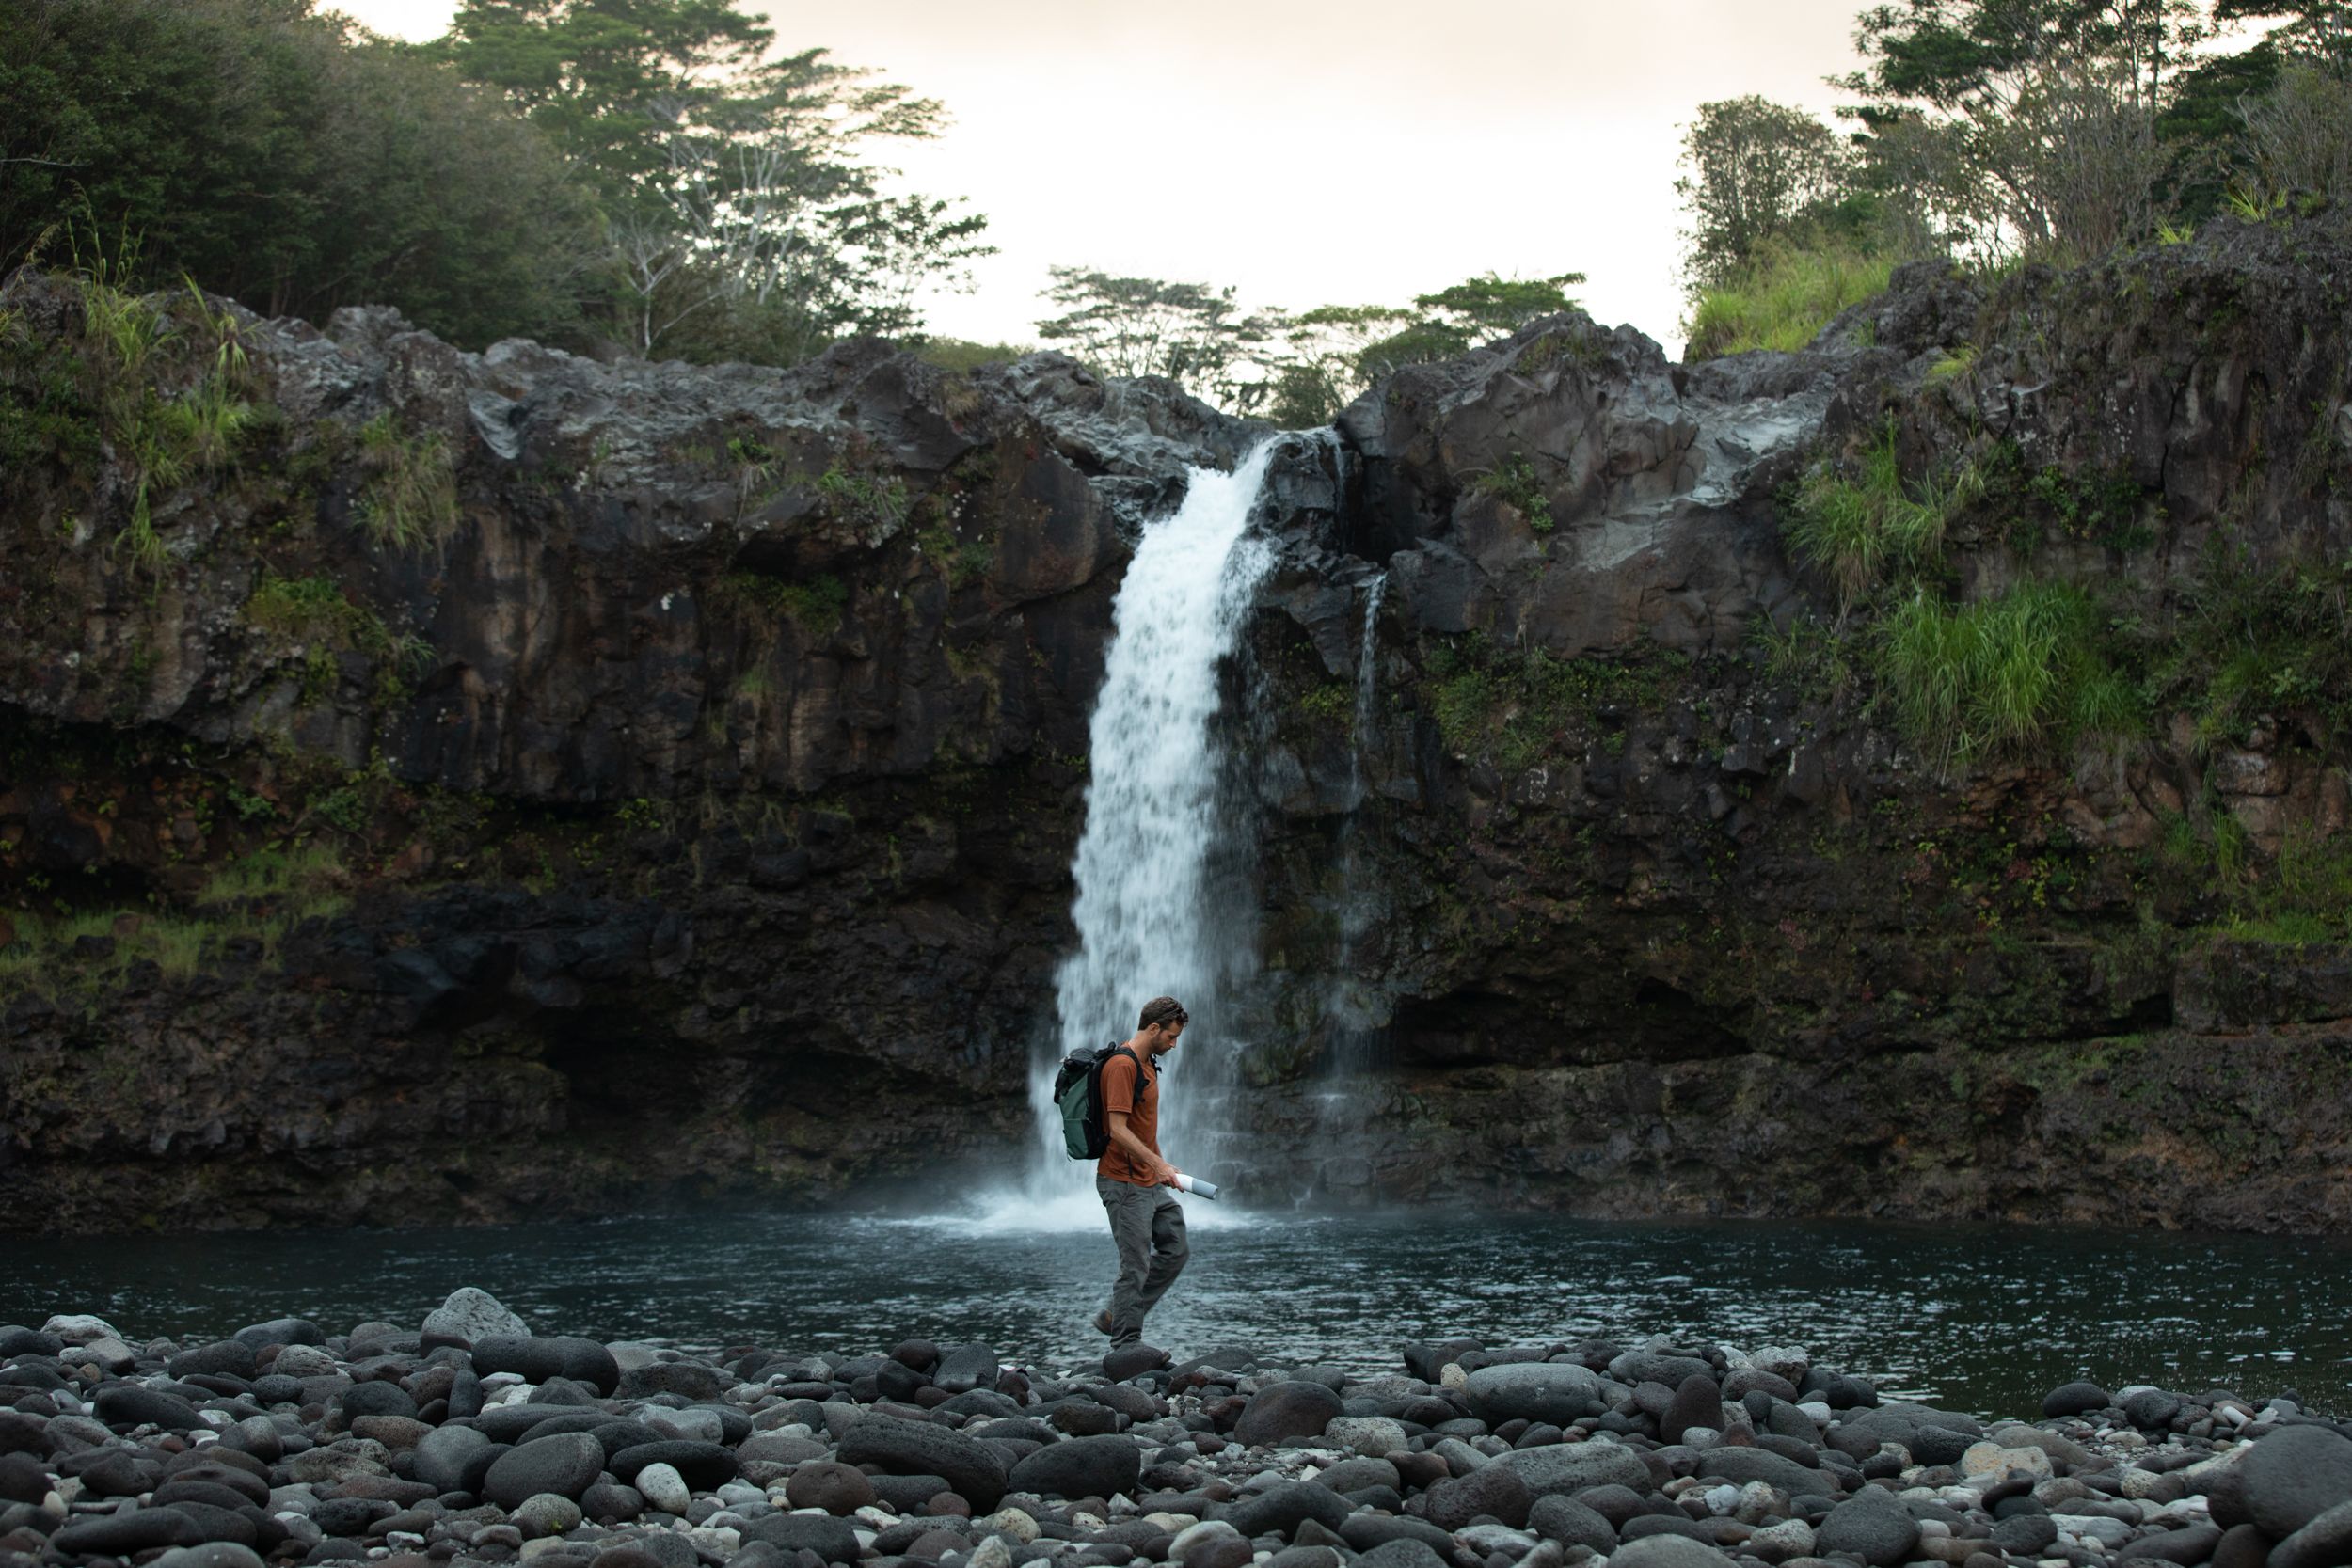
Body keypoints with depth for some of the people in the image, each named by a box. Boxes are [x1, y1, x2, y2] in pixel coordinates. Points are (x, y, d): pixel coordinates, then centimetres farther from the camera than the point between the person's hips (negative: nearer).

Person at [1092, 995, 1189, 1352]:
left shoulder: (1148, 1064, 14)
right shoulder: (1122, 1065, -18)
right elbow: (1118, 1129, -24)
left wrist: (1160, 1165, 22)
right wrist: (1159, 1164, -27)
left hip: (1151, 1182, 10)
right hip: (1125, 1184, -10)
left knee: (1175, 1250, 11)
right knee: (1136, 1266, -5)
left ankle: (1116, 1317, 19)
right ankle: (1126, 1346, 4)